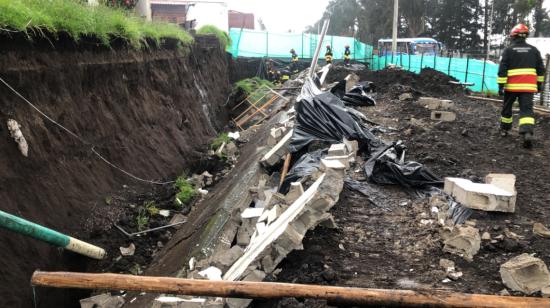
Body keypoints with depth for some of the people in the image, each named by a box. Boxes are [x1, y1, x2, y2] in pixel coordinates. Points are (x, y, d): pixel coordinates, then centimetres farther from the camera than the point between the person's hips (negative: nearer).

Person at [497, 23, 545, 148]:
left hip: (511, 86, -2)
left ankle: (504, 129, 30)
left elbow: (502, 69, -8)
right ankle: (527, 132, -25)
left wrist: (501, 85, -6)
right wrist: (539, 84, 23)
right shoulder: (534, 50, 10)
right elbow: (541, 69, 14)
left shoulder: (509, 50, -2)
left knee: (507, 107, 17)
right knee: (527, 109, -5)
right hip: (528, 86, 2)